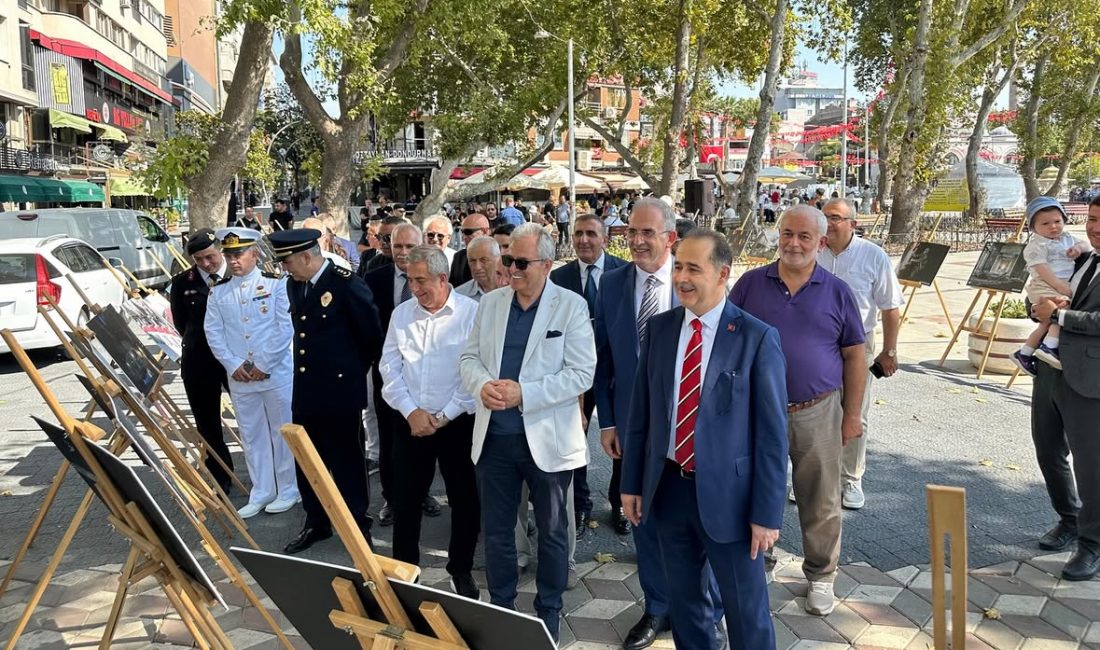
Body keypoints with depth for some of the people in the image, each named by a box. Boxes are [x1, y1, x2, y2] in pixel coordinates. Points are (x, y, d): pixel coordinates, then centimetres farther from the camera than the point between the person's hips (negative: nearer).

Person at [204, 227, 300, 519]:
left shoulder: (275, 284, -6)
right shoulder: (218, 291, 6)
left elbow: (286, 328, -10)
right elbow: (213, 332, 4)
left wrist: (263, 365, -12)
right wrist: (234, 365, -7)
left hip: (277, 373, -3)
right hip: (238, 376, 4)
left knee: (282, 431, 6)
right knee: (252, 435, 11)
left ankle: (288, 490, 20)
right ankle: (261, 492, 22)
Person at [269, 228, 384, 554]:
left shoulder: (346, 283, -15)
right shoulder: (294, 284, 8)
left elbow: (371, 333, -9)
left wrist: (354, 369, 2)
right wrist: (308, 365, 13)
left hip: (340, 391, -7)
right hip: (305, 391, 7)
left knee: (347, 461, 5)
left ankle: (358, 526, 20)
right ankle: (316, 522, 30)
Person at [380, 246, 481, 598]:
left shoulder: (472, 313, -9)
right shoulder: (401, 313, 4)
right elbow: (390, 368, 5)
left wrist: (444, 416, -11)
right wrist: (411, 412, -6)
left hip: (458, 423, -3)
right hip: (410, 422, 3)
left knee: (465, 500, 7)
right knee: (406, 499, 10)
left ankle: (461, 569, 27)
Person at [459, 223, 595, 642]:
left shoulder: (571, 306, -9)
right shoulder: (490, 303, 5)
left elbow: (581, 374, -14)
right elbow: (469, 357, 8)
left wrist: (523, 394, -23)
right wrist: (482, 385, -15)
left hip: (547, 439, -3)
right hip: (494, 436, 4)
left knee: (551, 531, 15)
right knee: (496, 529, 15)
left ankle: (548, 611, 34)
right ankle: (500, 607, 35)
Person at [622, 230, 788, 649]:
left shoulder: (757, 338, -12)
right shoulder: (660, 328, 1)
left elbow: (772, 432, -11)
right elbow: (640, 411, 6)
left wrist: (767, 513, -11)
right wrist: (631, 482, 7)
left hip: (727, 493, -4)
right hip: (668, 488, 4)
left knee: (746, 610, 12)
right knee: (683, 599, 21)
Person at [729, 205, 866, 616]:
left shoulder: (836, 291, 2)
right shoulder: (751, 284, 1)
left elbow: (854, 355, 4)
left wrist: (852, 415, 1)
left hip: (818, 412, 0)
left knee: (821, 503, 9)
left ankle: (821, 576, 28)